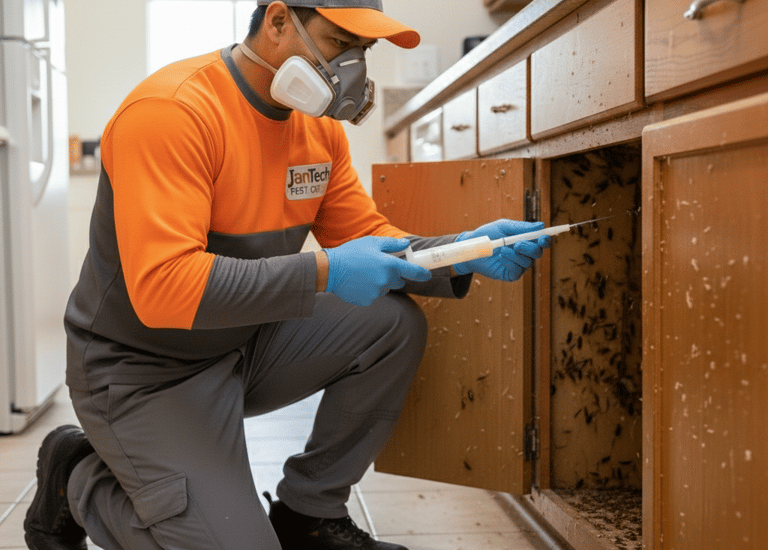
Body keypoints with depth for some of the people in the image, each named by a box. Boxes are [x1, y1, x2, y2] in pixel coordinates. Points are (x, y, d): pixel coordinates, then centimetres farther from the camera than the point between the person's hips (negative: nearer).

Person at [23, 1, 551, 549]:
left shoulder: (320, 128, 2)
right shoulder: (171, 111, -25)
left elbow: (368, 240, 4)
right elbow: (161, 286, -33)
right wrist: (323, 272, -35)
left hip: (246, 347, 8)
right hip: (144, 371, -8)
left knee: (395, 325, -8)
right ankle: (79, 478, 12)